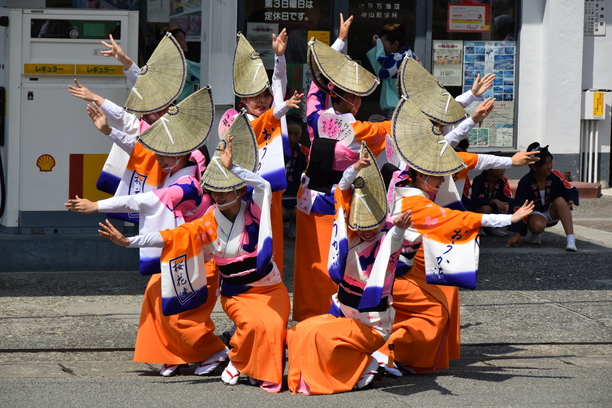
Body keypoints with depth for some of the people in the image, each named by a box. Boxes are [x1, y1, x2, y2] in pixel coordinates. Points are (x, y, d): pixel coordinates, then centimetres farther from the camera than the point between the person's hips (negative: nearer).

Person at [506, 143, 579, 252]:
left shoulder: (555, 175, -12)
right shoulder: (525, 182, -17)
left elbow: (571, 191, 0)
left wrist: (570, 202, -25)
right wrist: (517, 234, -20)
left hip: (552, 212, 3)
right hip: (535, 213, -3)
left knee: (560, 200, -30)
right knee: (537, 226, -37)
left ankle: (570, 239, -38)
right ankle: (536, 234, 3)